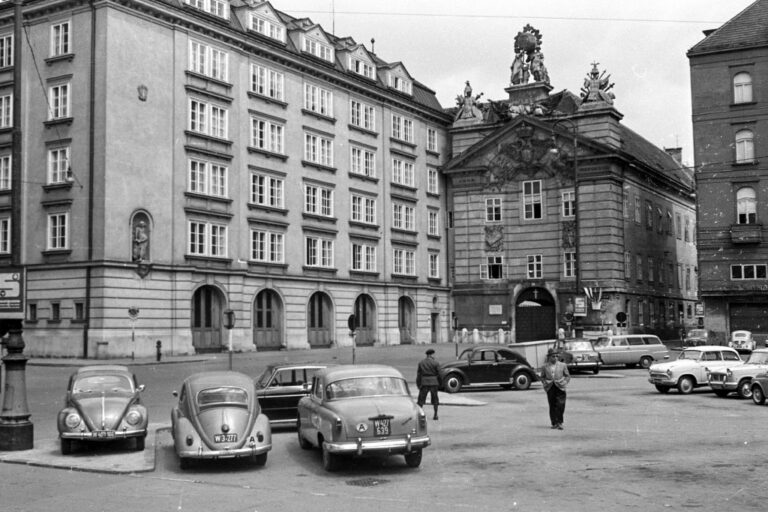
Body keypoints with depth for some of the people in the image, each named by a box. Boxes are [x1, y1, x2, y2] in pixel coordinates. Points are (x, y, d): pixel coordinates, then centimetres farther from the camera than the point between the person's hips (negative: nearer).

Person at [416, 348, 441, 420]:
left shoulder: (421, 362, 2)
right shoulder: (435, 362, -5)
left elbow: (418, 374, 3)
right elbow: (439, 373, -4)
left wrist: (418, 384, 9)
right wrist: (439, 383, 9)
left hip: (424, 382, 1)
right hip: (433, 382, -1)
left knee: (421, 398, 6)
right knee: (435, 399, 11)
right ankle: (435, 415, 11)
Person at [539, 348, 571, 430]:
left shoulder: (562, 365, 6)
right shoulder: (545, 366, 6)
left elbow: (567, 376, 12)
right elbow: (542, 377, 16)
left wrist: (565, 383, -4)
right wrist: (545, 383, -2)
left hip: (560, 388, -1)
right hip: (550, 389, 1)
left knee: (560, 405, -10)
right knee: (552, 406, 3)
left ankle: (559, 423, -2)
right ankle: (554, 423, 12)